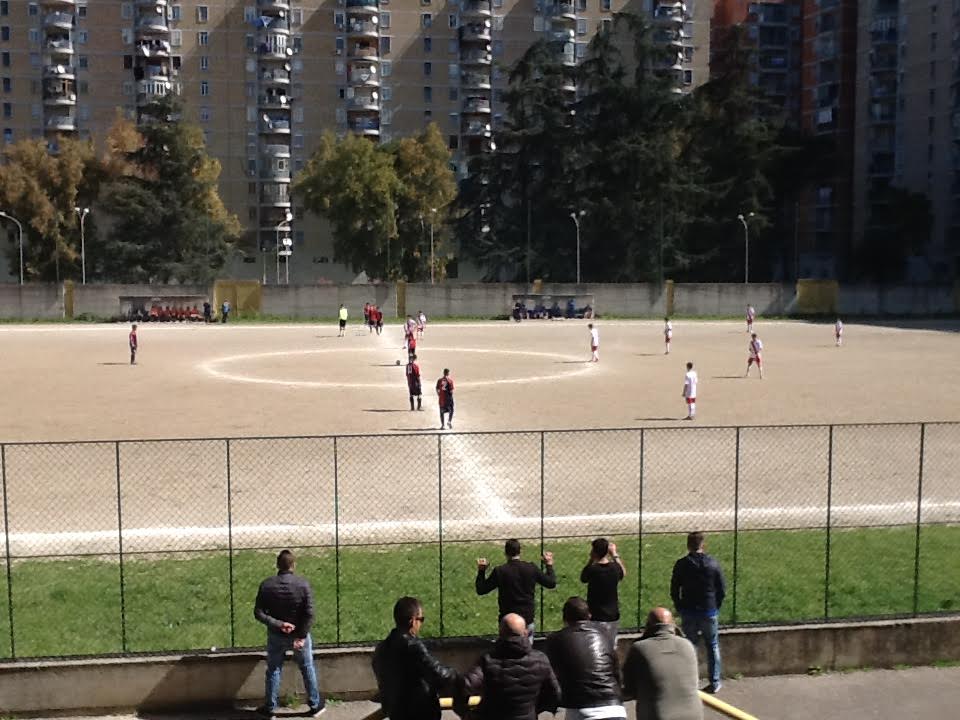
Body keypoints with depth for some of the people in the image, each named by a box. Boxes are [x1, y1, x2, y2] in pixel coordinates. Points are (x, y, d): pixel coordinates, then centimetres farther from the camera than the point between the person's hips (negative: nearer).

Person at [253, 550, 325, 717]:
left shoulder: (266, 585, -13)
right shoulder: (303, 584, -17)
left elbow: (258, 613, -14)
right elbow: (309, 614, -19)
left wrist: (277, 624, -15)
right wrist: (301, 636, -14)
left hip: (276, 636, 1)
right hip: (299, 634, -1)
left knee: (273, 670, 17)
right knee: (307, 669, 17)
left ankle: (269, 708, 28)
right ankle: (315, 705, 28)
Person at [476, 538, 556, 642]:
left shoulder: (499, 571, -13)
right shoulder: (531, 568, -6)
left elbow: (481, 590, -5)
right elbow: (551, 583, 7)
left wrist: (481, 571, 5)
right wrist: (549, 565, 19)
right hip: (528, 618, 2)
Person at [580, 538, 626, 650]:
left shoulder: (592, 570, -17)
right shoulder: (615, 568, -5)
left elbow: (582, 578, 5)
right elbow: (623, 573, 19)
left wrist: (591, 559, 1)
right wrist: (614, 554, 24)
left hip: (596, 619, -4)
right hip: (613, 618, 4)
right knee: (611, 650, 16)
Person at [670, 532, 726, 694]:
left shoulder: (681, 565, -7)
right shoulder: (713, 564, -6)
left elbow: (674, 590, -3)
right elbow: (722, 589, -1)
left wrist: (679, 608, 11)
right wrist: (716, 607, 12)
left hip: (688, 612, 0)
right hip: (710, 611, 0)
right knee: (712, 646, 13)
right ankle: (714, 682, 17)